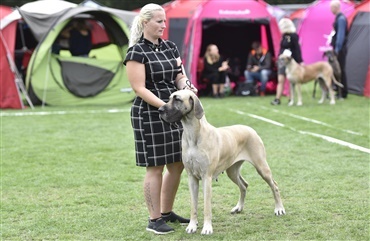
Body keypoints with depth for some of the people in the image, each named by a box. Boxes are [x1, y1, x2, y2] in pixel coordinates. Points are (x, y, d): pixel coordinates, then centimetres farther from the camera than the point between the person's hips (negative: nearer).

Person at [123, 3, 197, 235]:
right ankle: (154, 220, 5)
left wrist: (186, 86, -12)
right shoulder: (136, 52, -11)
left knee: (178, 165, 10)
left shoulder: (170, 47, 11)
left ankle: (167, 212, 24)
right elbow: (140, 88, -15)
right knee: (155, 168, -3)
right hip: (150, 114, -7)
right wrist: (164, 105, -25)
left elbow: (180, 76, 11)